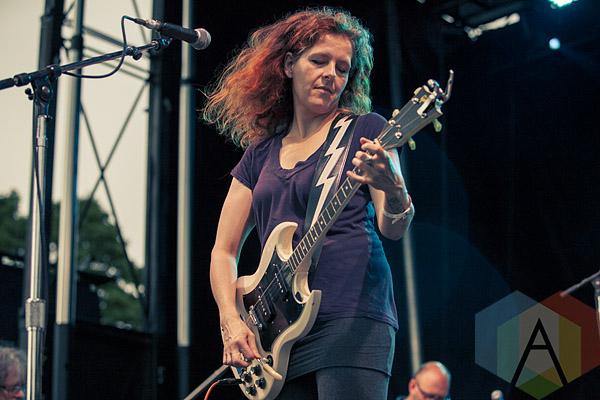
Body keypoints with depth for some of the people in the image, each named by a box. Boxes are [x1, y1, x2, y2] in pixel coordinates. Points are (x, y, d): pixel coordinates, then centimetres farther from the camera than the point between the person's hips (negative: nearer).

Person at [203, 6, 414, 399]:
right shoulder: (259, 155, 18)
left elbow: (393, 230, -2)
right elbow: (224, 250, 16)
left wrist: (393, 190, -25)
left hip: (352, 319, -4)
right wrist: (232, 321, 0)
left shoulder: (365, 129, 7)